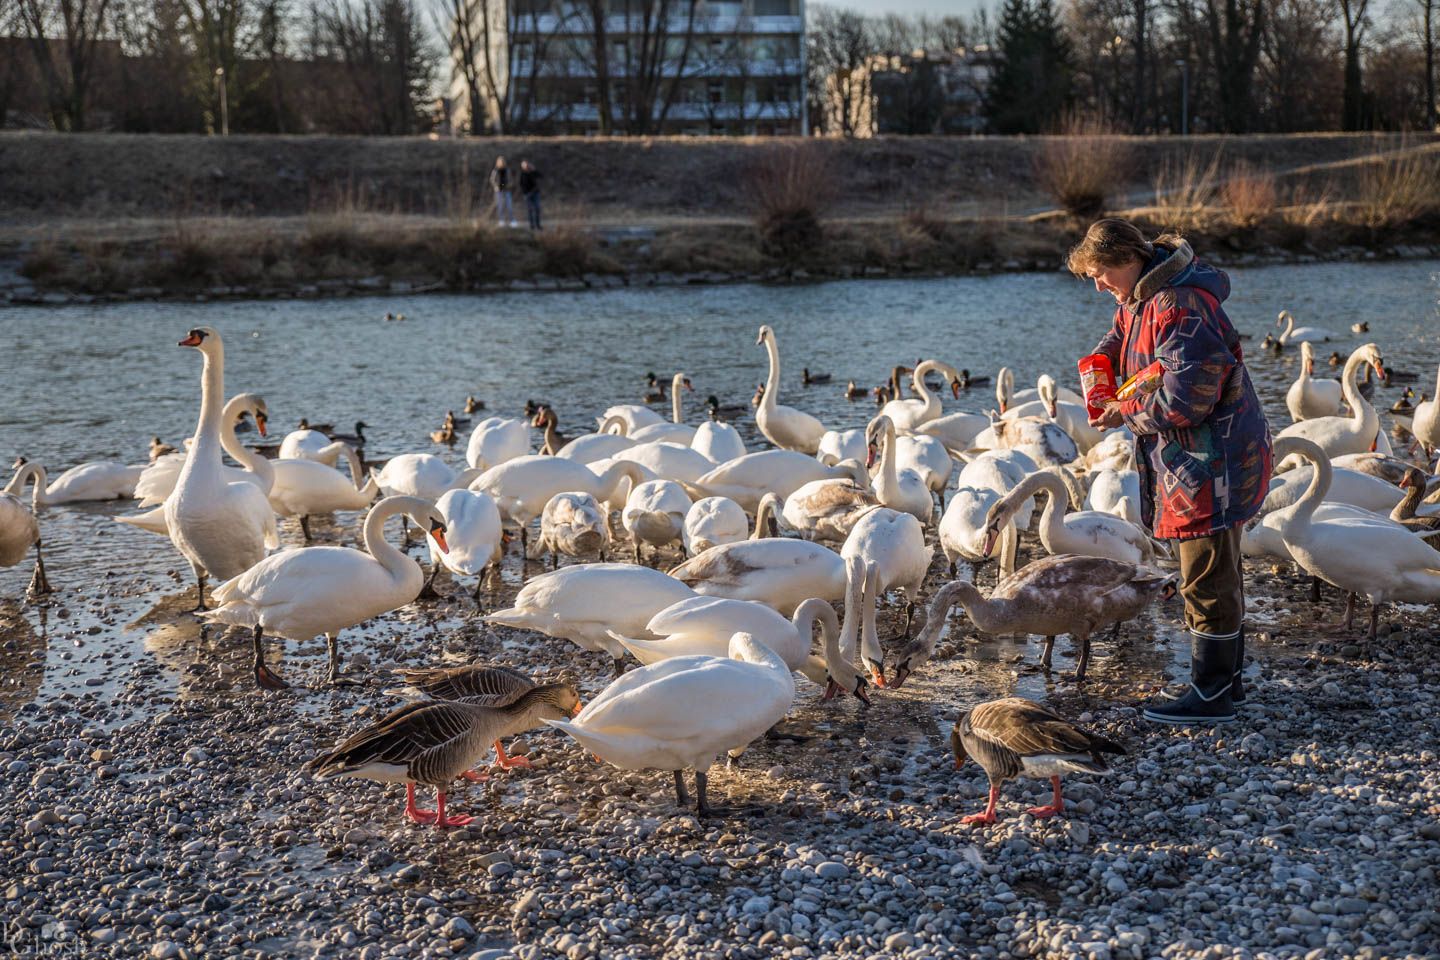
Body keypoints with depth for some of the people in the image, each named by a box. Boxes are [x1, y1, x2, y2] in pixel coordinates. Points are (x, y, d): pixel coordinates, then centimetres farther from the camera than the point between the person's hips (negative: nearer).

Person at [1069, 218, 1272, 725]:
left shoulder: (1181, 307, -24)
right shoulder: (1141, 298, 8)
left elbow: (1186, 400, -29)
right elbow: (1120, 336, 29)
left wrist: (1126, 413, -14)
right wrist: (1101, 365, 6)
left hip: (1212, 462, -11)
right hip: (1197, 457, 11)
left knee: (1207, 579, -3)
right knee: (1219, 574, 19)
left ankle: (1211, 694, 5)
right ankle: (1226, 677, 30)